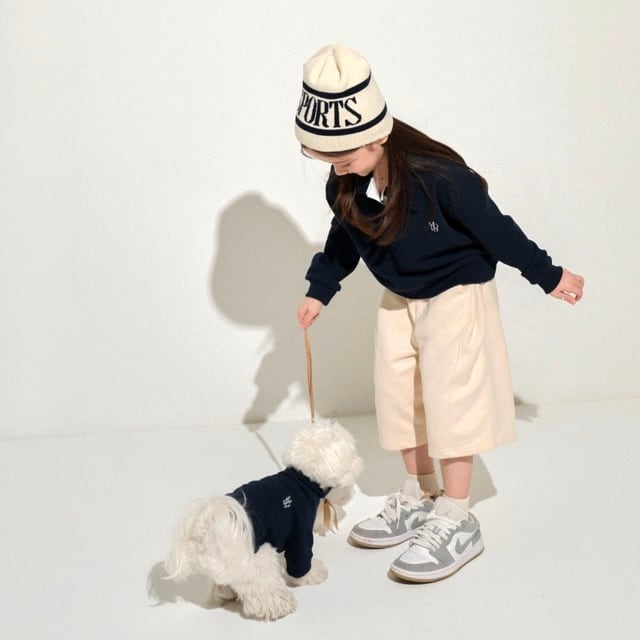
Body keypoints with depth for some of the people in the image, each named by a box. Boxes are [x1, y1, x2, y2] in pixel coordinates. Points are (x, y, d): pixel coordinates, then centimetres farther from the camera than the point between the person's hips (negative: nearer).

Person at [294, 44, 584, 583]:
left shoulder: (437, 175, -31)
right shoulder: (345, 185, -11)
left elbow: (493, 227, -21)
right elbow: (342, 239, 9)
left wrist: (550, 276, -10)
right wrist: (319, 291, 13)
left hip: (456, 293, -7)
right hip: (399, 298, 7)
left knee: (449, 398, -6)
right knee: (399, 396, 10)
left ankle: (456, 522, 4)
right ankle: (419, 498, 27)